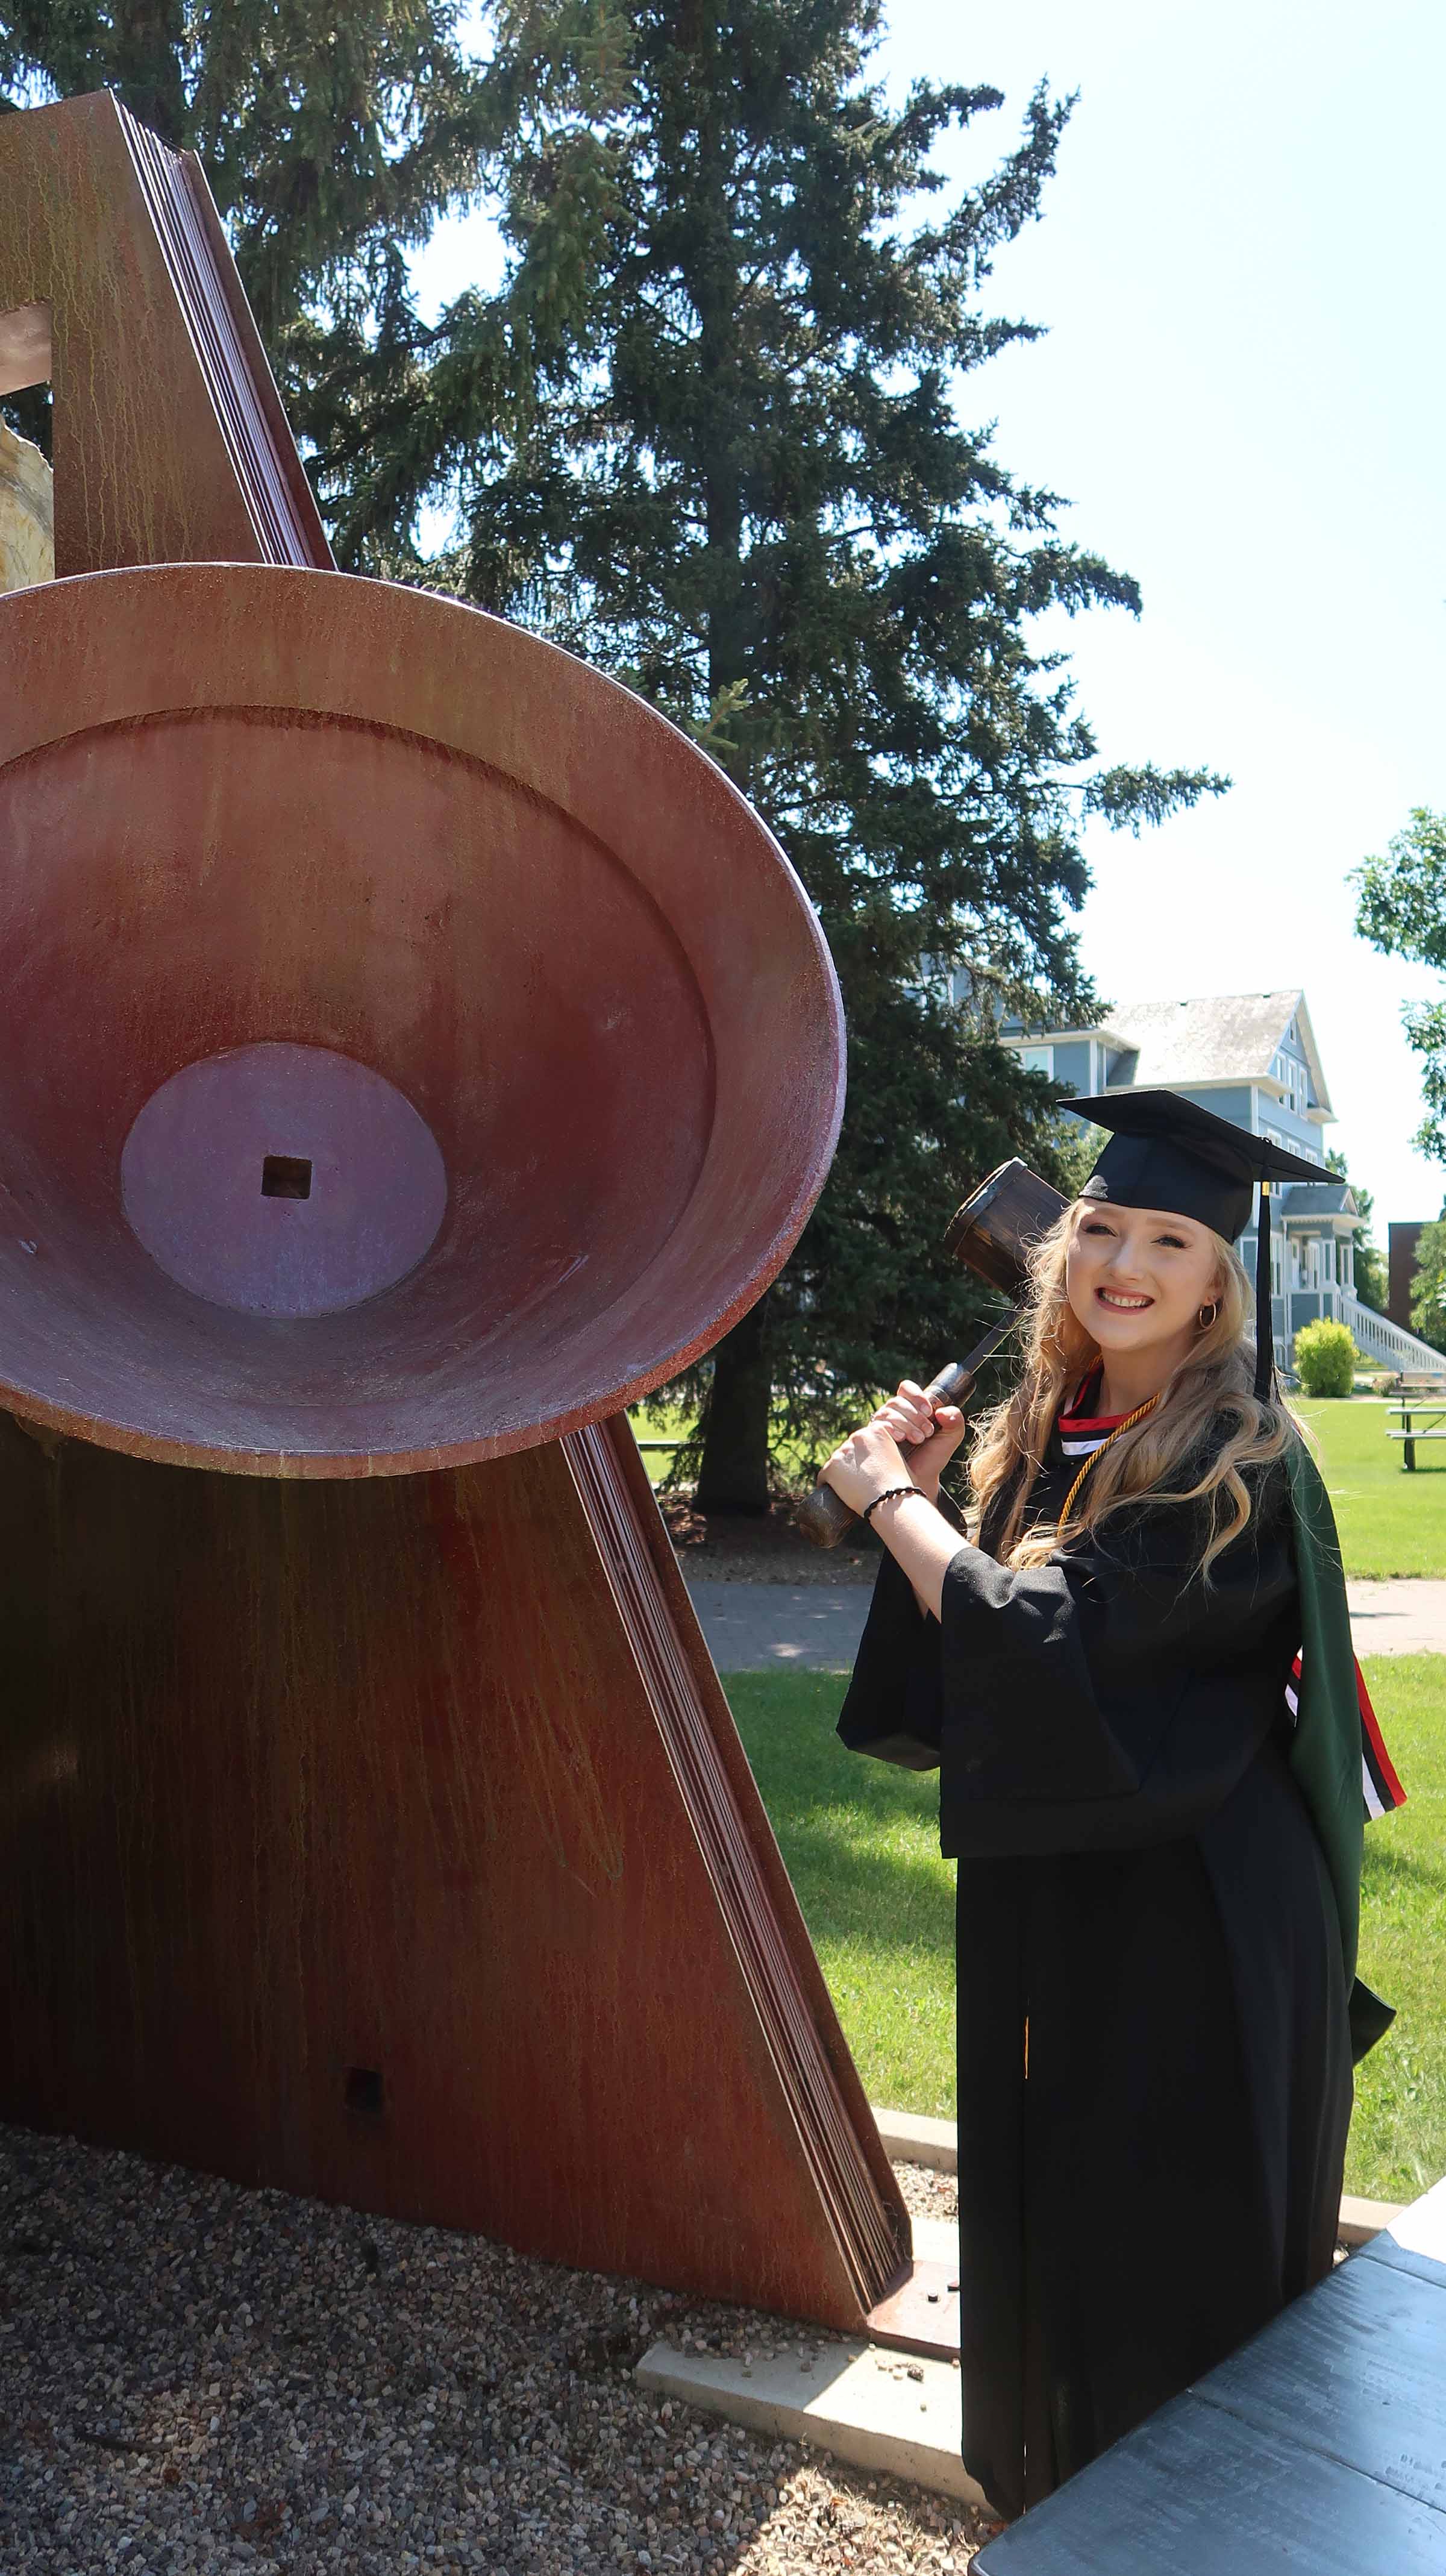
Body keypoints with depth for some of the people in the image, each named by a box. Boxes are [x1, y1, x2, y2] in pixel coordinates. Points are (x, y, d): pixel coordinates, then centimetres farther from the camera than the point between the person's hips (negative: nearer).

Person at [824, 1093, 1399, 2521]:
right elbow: (962, 1655, 7)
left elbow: (1048, 1641, -26)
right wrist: (923, 1494, -8)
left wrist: (892, 1501, -15)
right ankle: (1050, 2484, 45)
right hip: (1047, 1885, 8)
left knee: (1170, 2255, 9)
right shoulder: (1039, 1431, 4)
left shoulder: (1235, 1466, -19)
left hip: (1189, 1913, -7)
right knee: (1050, 2197, 23)